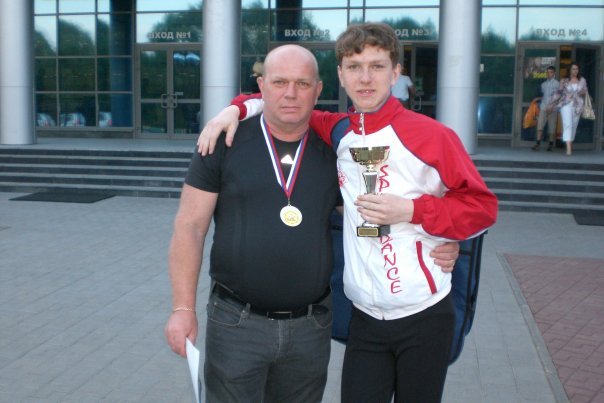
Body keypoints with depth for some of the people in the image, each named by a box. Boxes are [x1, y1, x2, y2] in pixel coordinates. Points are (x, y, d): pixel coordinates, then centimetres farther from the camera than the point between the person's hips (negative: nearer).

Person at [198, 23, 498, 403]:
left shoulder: (431, 135, -9)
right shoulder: (337, 132, 4)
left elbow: (482, 207, -5)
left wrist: (412, 210, -17)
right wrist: (238, 108, 2)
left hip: (424, 316, -3)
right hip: (365, 318, 3)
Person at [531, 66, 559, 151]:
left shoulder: (557, 84, 0)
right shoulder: (543, 84, 15)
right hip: (543, 107, 4)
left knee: (552, 127, 1)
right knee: (540, 126, -8)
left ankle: (551, 144, 9)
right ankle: (537, 144, -10)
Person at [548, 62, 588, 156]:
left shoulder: (582, 80, 10)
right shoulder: (564, 81, 4)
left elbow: (585, 91, 16)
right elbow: (558, 93, 6)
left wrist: (584, 92, -8)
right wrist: (552, 104, 3)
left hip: (577, 106, 3)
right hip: (566, 105, -3)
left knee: (573, 126, 7)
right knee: (567, 125, -16)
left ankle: (570, 144, 25)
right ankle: (568, 149, -25)